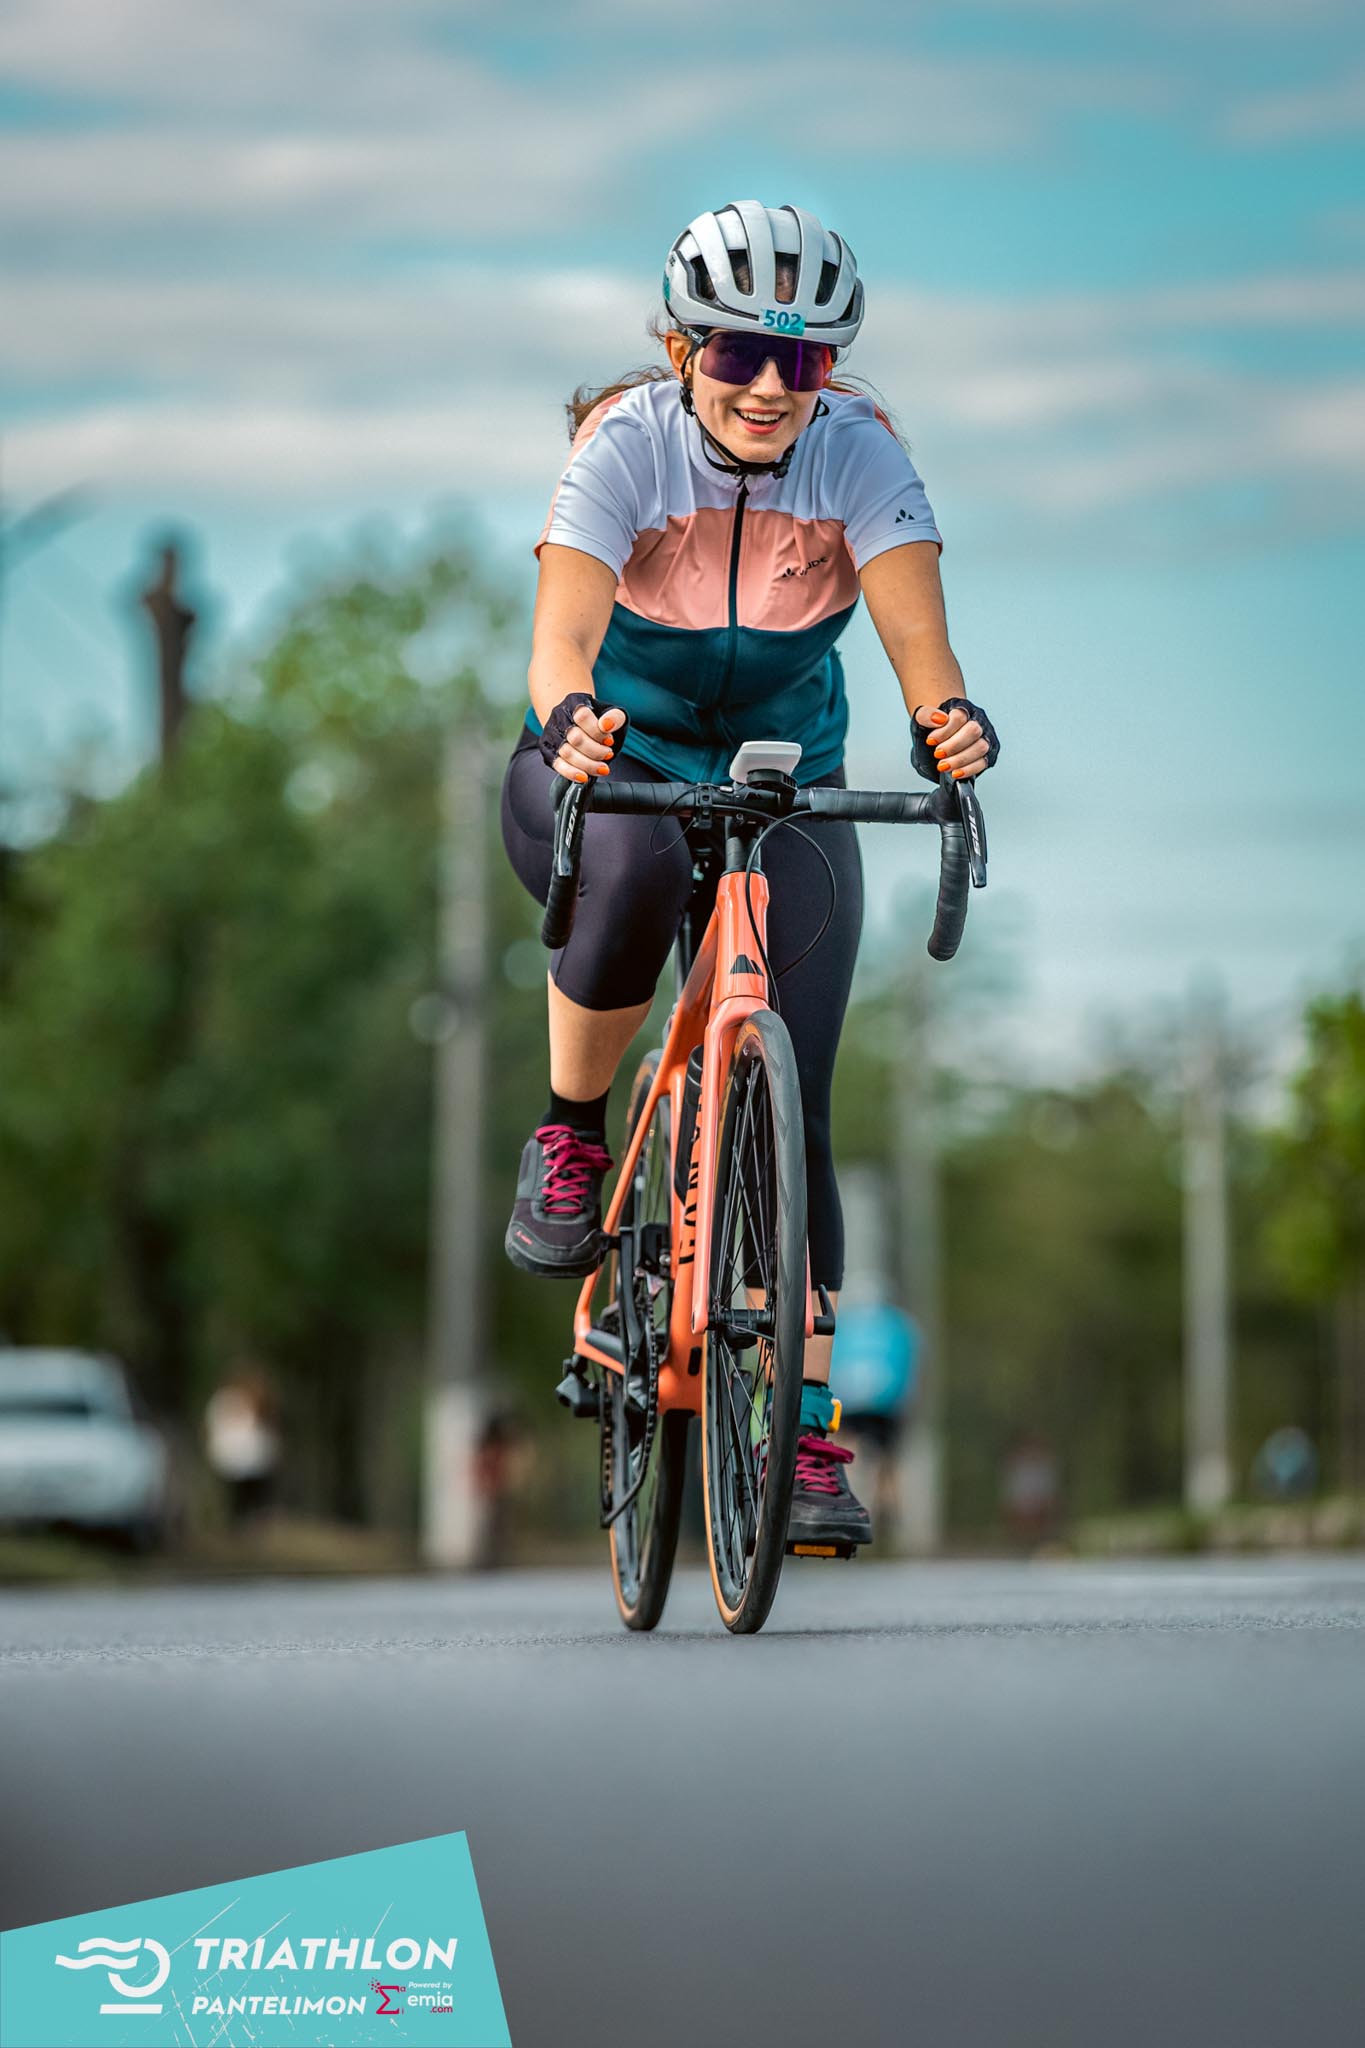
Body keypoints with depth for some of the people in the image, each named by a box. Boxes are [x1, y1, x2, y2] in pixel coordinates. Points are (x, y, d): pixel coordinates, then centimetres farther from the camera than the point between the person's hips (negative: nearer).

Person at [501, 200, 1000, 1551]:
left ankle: (806, 1434, -7)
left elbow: (918, 638, -28)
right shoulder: (626, 446, -21)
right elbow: (561, 632, -35)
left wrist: (950, 718, -51)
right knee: (638, 867, -38)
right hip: (609, 773, -2)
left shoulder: (860, 458, -16)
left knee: (787, 1100, -11)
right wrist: (571, 718, -58)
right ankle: (569, 1137, -13)